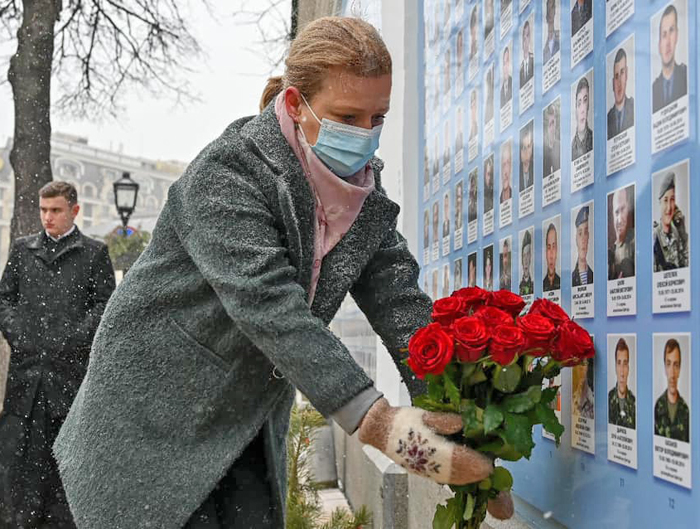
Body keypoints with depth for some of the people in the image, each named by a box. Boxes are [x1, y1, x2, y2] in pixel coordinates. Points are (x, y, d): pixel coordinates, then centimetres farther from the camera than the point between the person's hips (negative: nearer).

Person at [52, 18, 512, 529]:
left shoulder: (365, 193, -1)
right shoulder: (225, 174, -23)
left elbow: (401, 303, -8)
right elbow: (270, 307, -34)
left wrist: (452, 412, -22)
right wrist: (375, 420, -42)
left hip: (249, 425, 6)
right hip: (155, 417, -6)